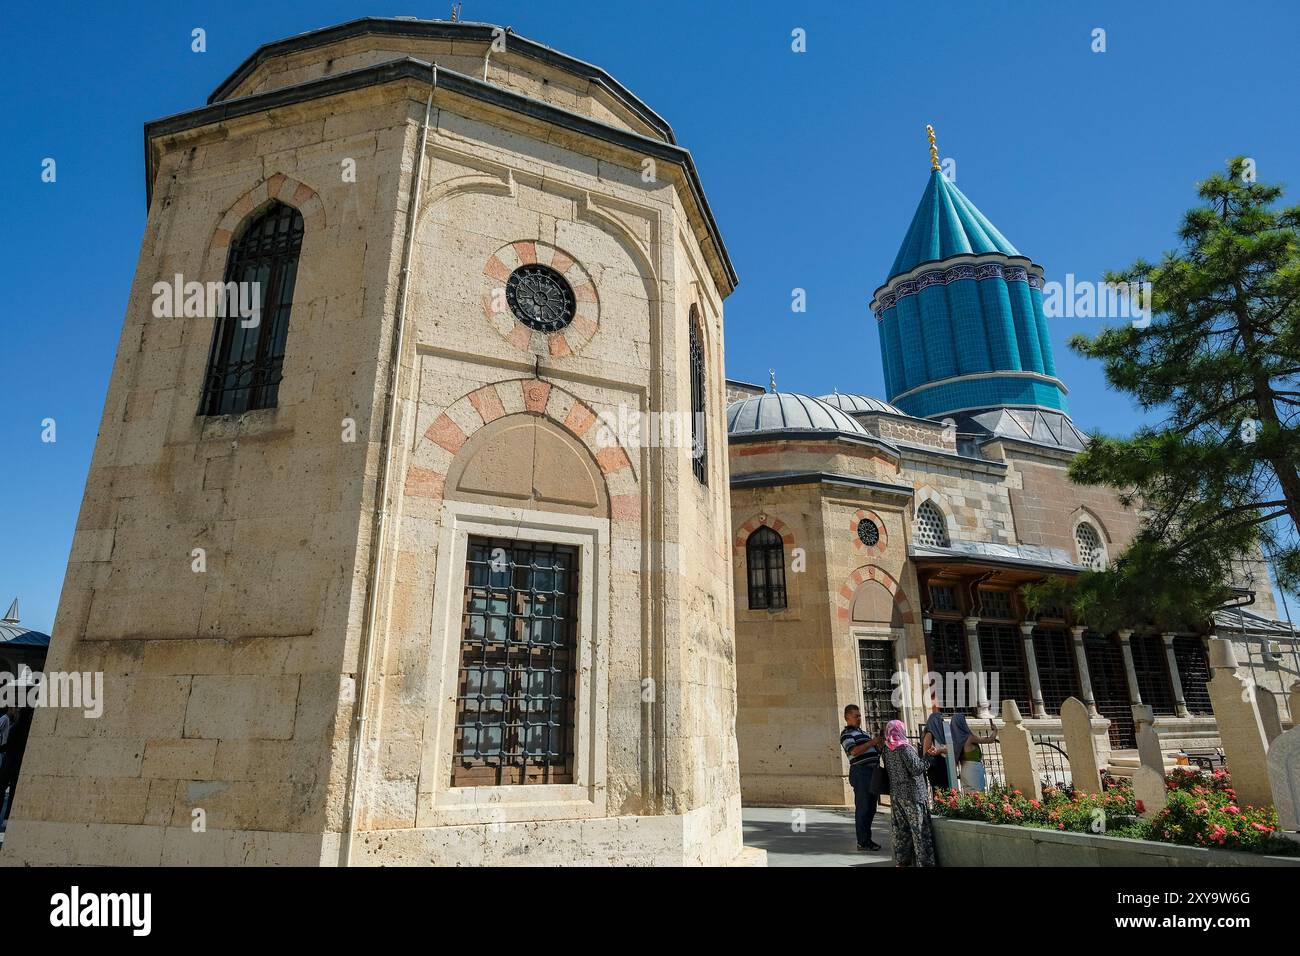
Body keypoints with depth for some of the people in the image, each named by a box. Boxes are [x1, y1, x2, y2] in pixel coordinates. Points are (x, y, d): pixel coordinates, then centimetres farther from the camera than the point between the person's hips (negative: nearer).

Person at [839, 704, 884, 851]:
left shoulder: (863, 732, 22)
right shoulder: (846, 734, -5)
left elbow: (873, 749, 26)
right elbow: (854, 751, -21)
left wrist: (879, 743, 6)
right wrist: (872, 742, -20)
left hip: (872, 771, 9)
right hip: (860, 772, -9)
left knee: (871, 808, 13)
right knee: (863, 807, -6)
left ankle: (867, 839, 22)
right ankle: (862, 842, -1)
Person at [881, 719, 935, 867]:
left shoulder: (887, 750, 5)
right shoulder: (905, 748, -16)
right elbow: (916, 769, -18)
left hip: (895, 794, 7)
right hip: (912, 794, -7)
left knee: (901, 829, 13)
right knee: (919, 828, 1)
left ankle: (901, 860, 17)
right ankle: (923, 861, 4)